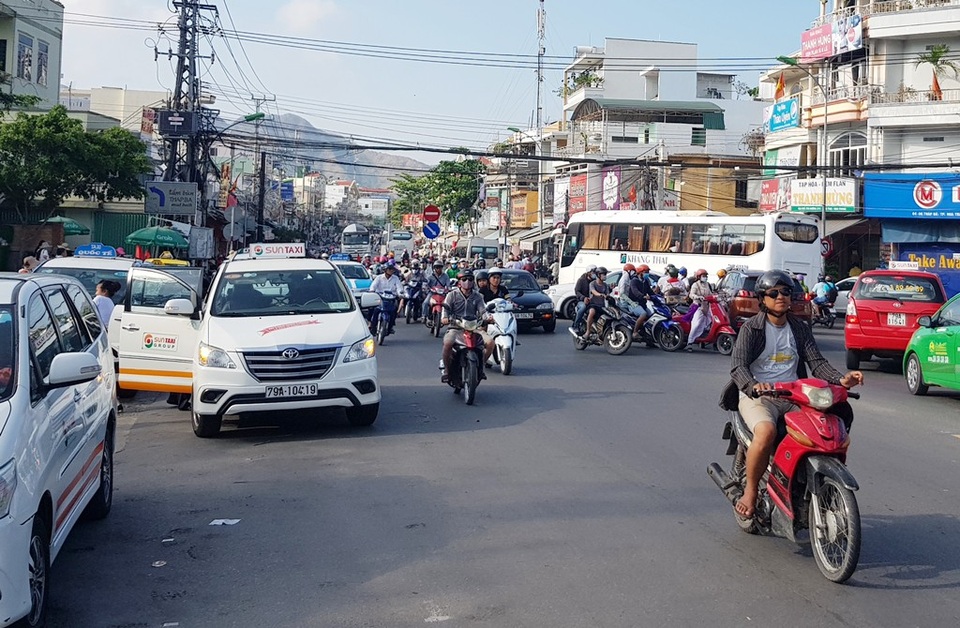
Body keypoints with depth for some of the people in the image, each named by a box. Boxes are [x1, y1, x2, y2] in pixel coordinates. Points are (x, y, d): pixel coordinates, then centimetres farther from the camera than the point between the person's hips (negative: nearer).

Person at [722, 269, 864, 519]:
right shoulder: (751, 328, 0)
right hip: (758, 395, -5)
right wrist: (754, 385, -35)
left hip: (793, 396, 5)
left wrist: (841, 379, -17)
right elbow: (738, 367, -12)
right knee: (766, 432, -36)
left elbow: (817, 362, 4)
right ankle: (750, 491, -15)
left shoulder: (800, 329, 15)